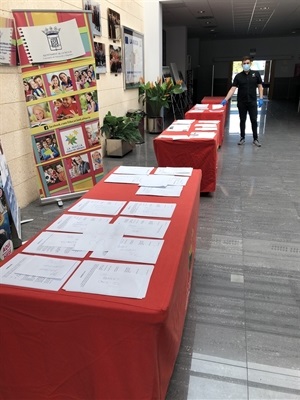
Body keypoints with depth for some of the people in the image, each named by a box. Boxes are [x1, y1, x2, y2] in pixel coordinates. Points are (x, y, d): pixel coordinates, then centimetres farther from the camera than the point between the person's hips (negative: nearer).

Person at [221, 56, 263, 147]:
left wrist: (261, 98, -7)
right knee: (242, 121, 7)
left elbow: (260, 86, 4)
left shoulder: (256, 74, 1)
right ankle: (242, 138, 19)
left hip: (252, 102, 0)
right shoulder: (238, 76, 0)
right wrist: (225, 99, -18)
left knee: (254, 120, 1)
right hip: (241, 102, 1)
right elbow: (233, 88, -7)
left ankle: (255, 139, 11)